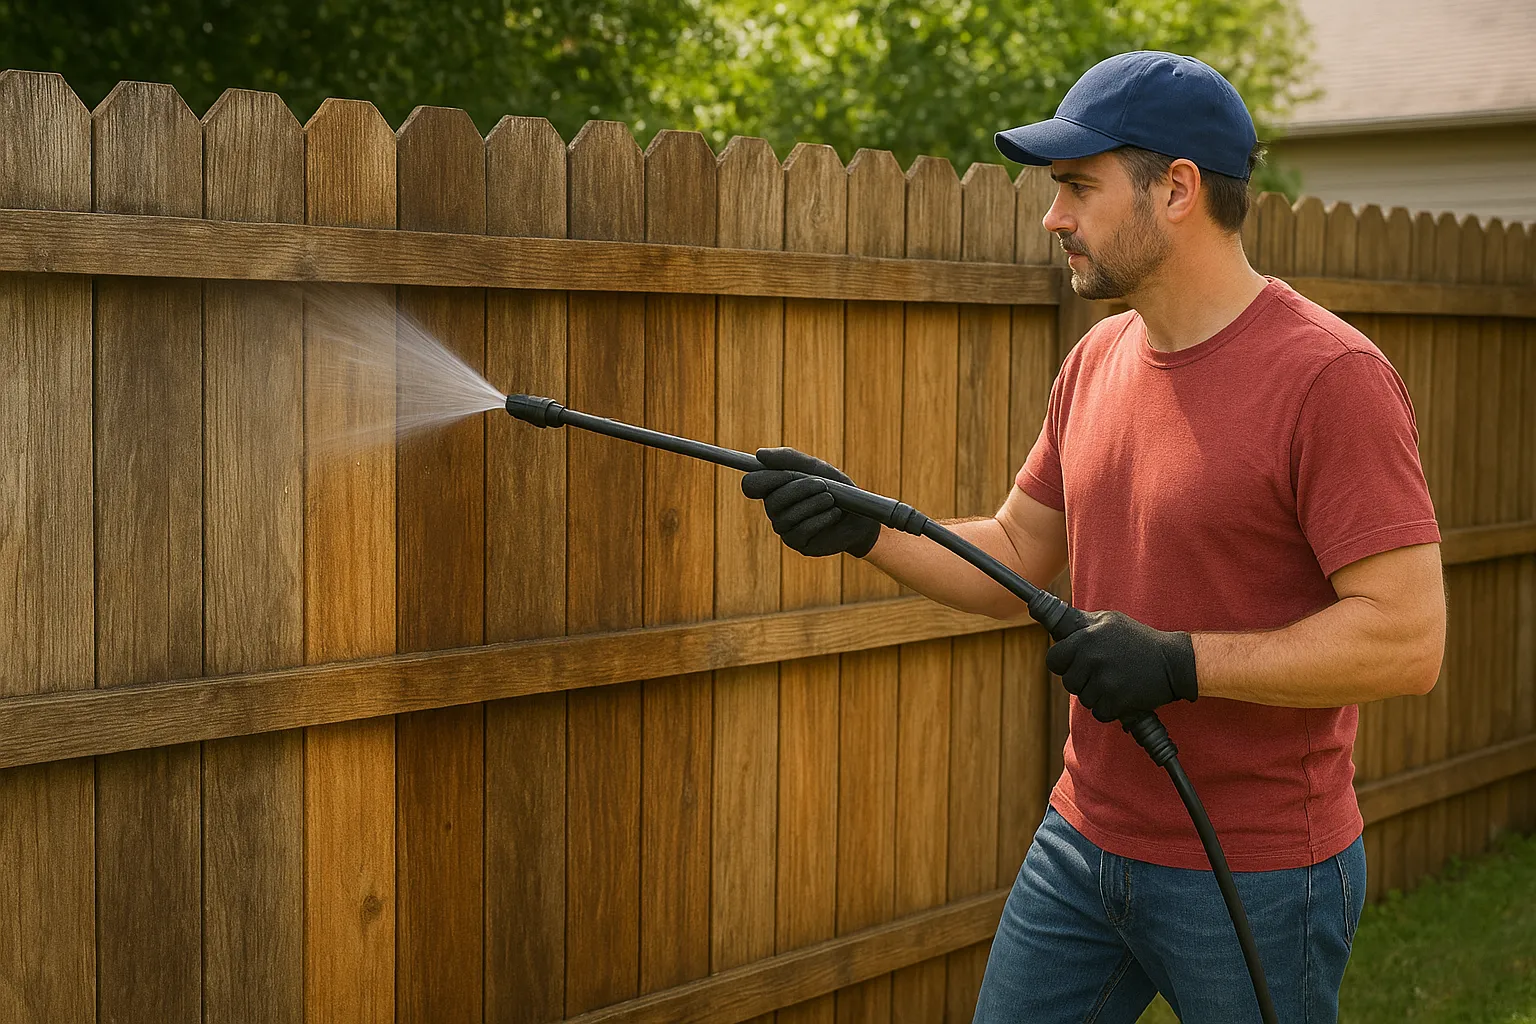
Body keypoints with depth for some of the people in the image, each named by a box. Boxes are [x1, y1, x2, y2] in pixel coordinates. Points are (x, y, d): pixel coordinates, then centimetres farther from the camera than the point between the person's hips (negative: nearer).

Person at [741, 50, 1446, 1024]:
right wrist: (865, 528, -1)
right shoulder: (1098, 359, 6)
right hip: (1083, 844, 7)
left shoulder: (1331, 377, -18)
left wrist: (1179, 662, -25)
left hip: (1254, 874, -7)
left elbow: (1408, 638, -23)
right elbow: (1017, 559, 13)